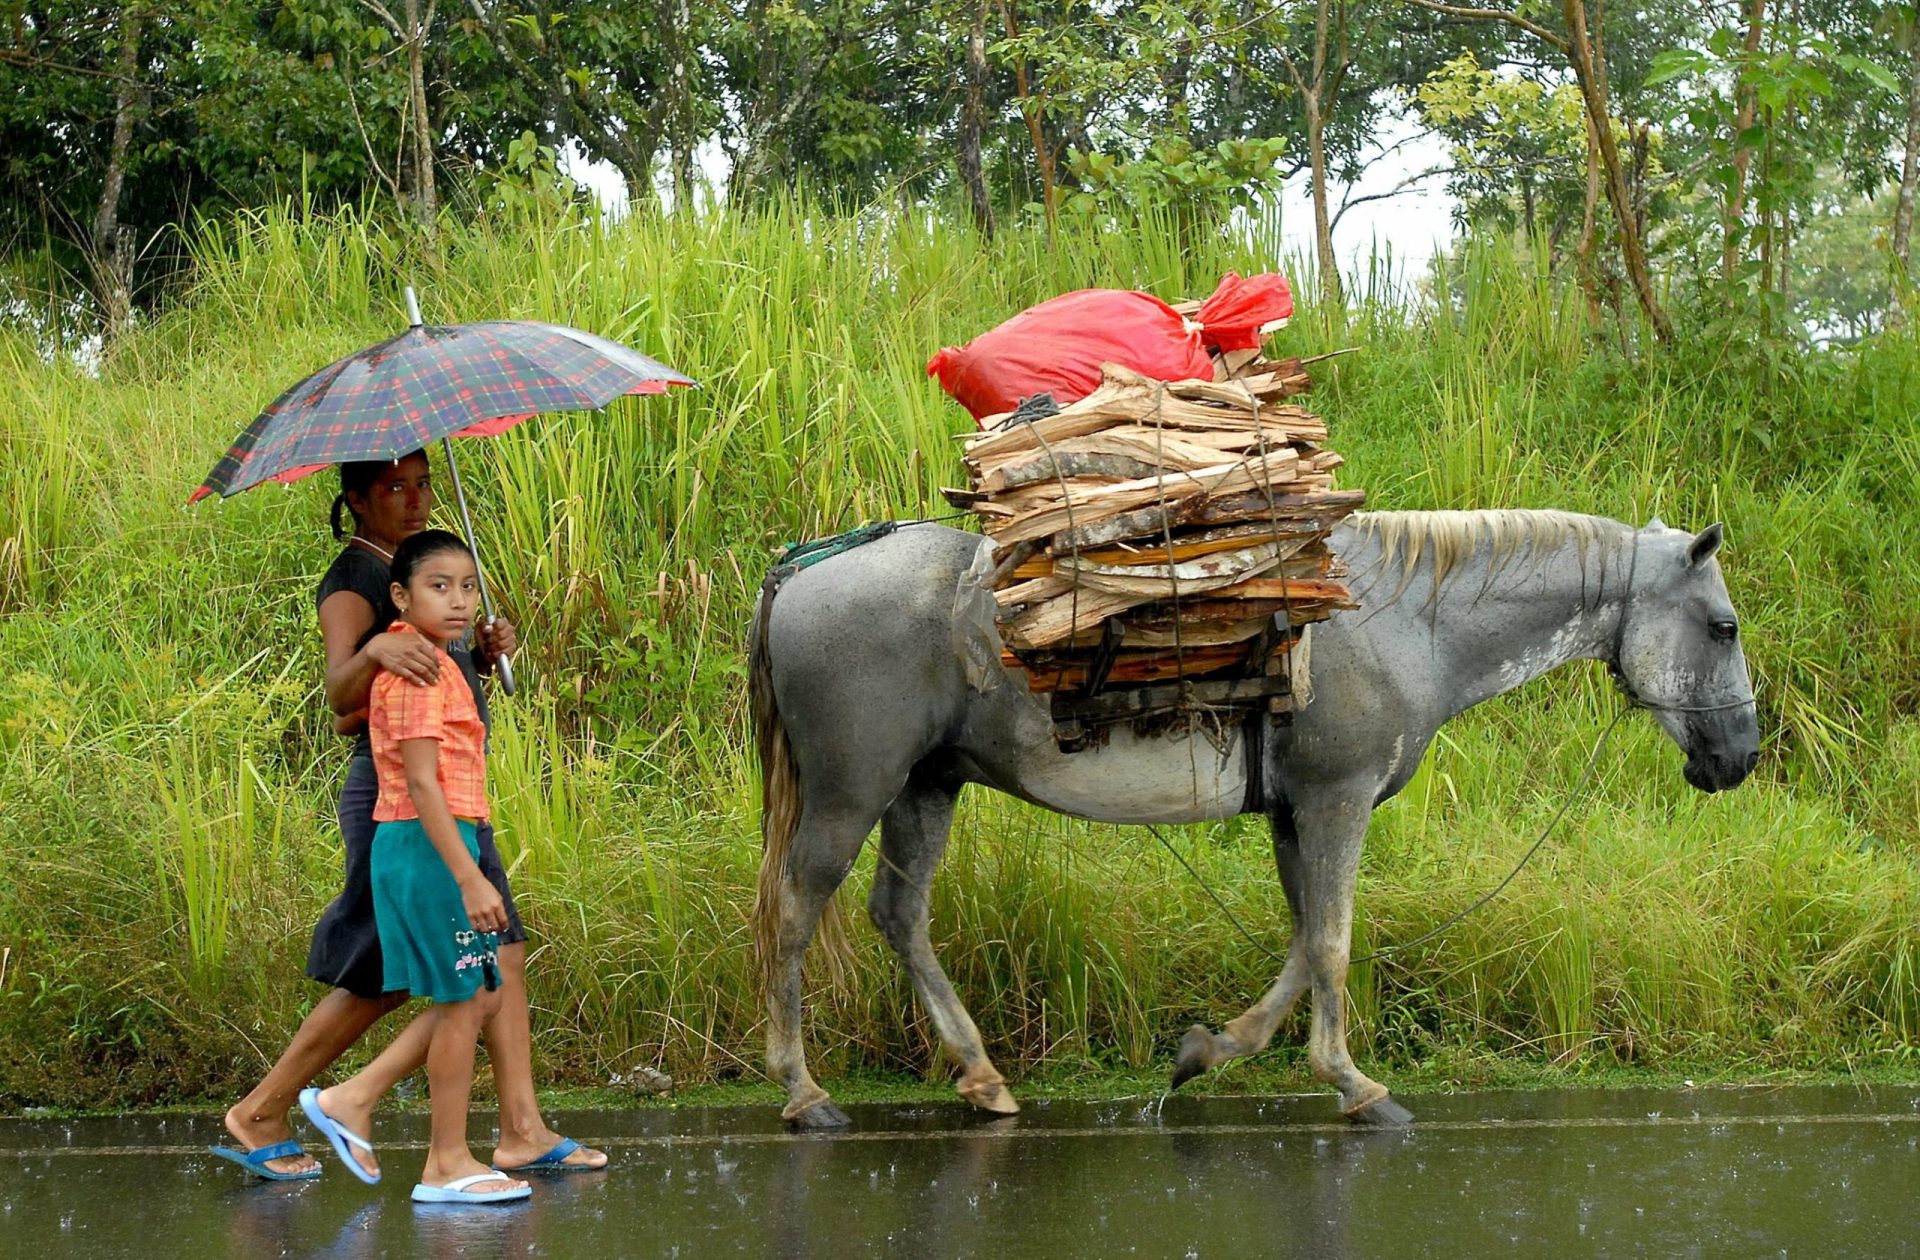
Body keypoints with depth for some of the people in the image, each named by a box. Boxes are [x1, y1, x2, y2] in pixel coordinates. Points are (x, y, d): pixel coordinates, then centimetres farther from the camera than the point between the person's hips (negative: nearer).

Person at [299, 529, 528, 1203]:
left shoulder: (424, 664, 15)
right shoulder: (419, 670, -15)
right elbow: (422, 784, -21)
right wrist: (470, 878, -23)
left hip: (436, 847, 10)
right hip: (430, 845, -10)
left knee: (478, 996, 13)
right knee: (464, 1001, -2)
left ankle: (352, 1098, 15)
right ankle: (448, 1165, 5)